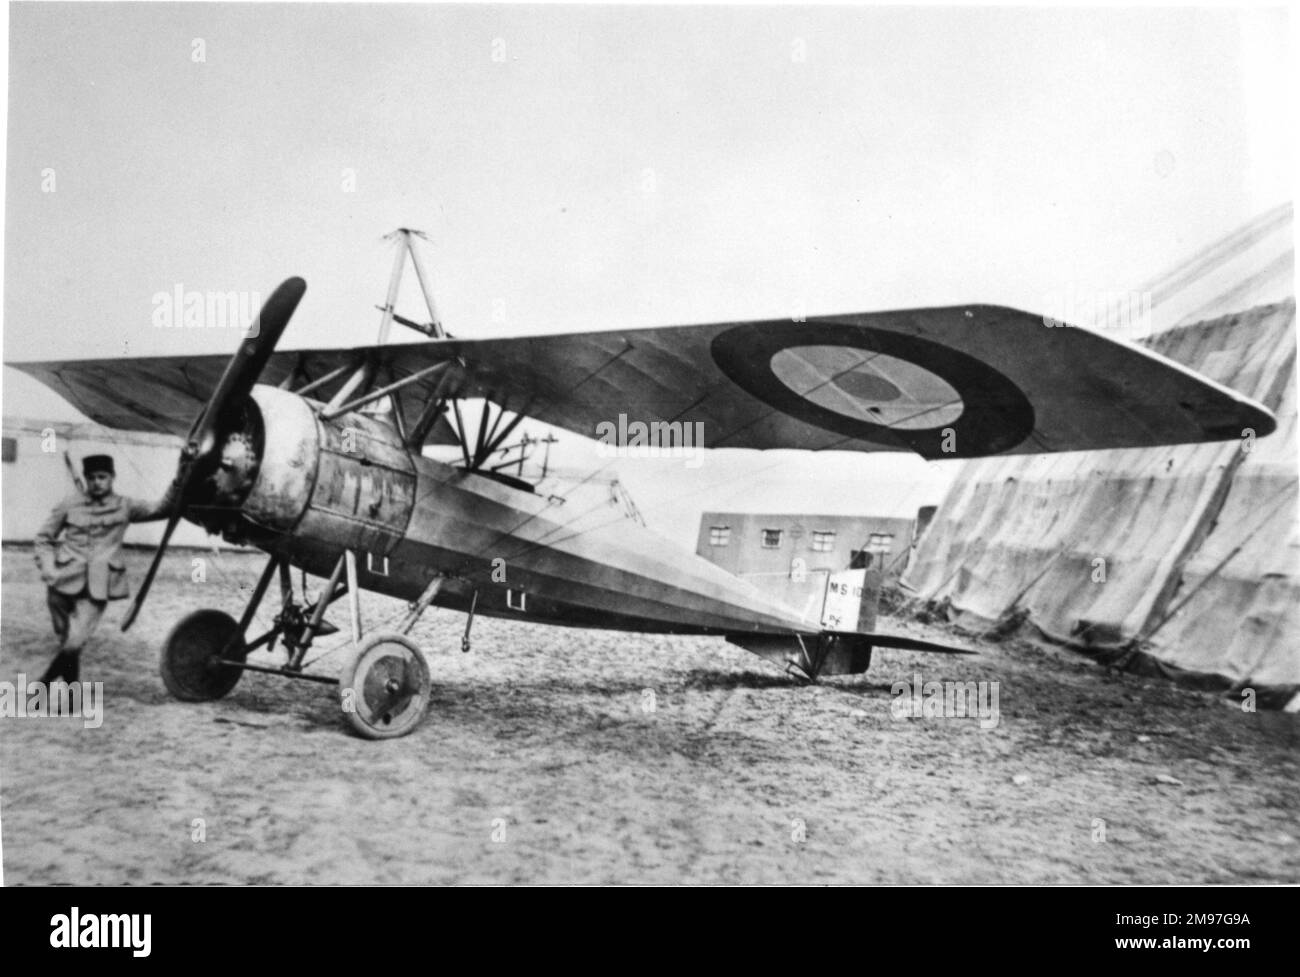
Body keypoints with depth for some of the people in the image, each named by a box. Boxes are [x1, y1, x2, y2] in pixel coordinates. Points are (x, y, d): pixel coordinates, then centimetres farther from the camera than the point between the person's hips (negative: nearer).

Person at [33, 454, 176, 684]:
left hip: (97, 587, -2)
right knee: (67, 642, 10)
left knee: (74, 642, -13)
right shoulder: (70, 504, 6)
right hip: (63, 581, 2)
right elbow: (44, 536, 14)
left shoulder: (125, 507, 5)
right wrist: (48, 568, 0)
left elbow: (159, 509, -7)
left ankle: (44, 683, 11)